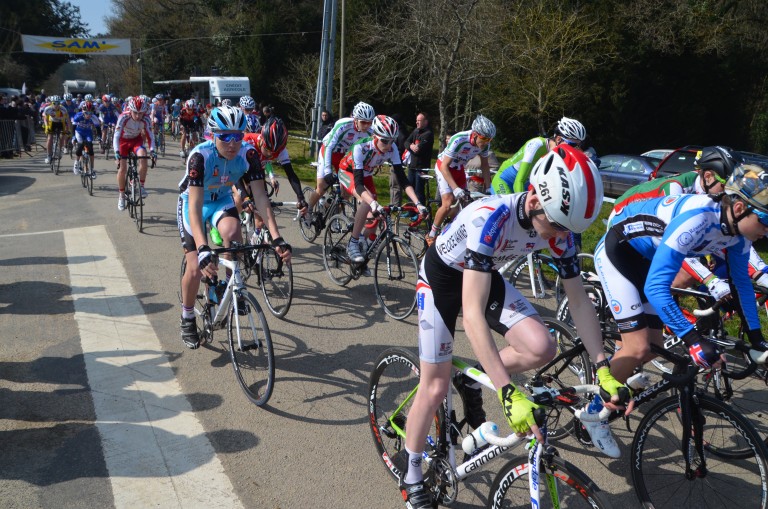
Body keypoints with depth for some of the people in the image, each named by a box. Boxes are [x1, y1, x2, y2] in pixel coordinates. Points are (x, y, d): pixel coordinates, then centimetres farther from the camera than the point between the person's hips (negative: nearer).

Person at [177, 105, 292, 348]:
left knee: (233, 232, -32)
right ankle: (187, 320, 17)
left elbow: (260, 197, -27)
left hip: (222, 201, 2)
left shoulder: (248, 154, -25)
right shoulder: (200, 156, -35)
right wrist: (203, 250, -55)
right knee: (196, 268, -10)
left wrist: (277, 238, -39)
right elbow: (196, 207, -42)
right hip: (193, 203, -2)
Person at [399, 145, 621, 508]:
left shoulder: (558, 226, -20)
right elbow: (473, 312, -45)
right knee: (435, 386, -3)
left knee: (542, 348, -17)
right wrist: (508, 392, -49)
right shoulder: (490, 218, -40)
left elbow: (580, 300, -9)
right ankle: (411, 476, 21)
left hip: (486, 274, 5)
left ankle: (472, 383, 11)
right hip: (441, 275, -5)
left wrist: (602, 367, -15)